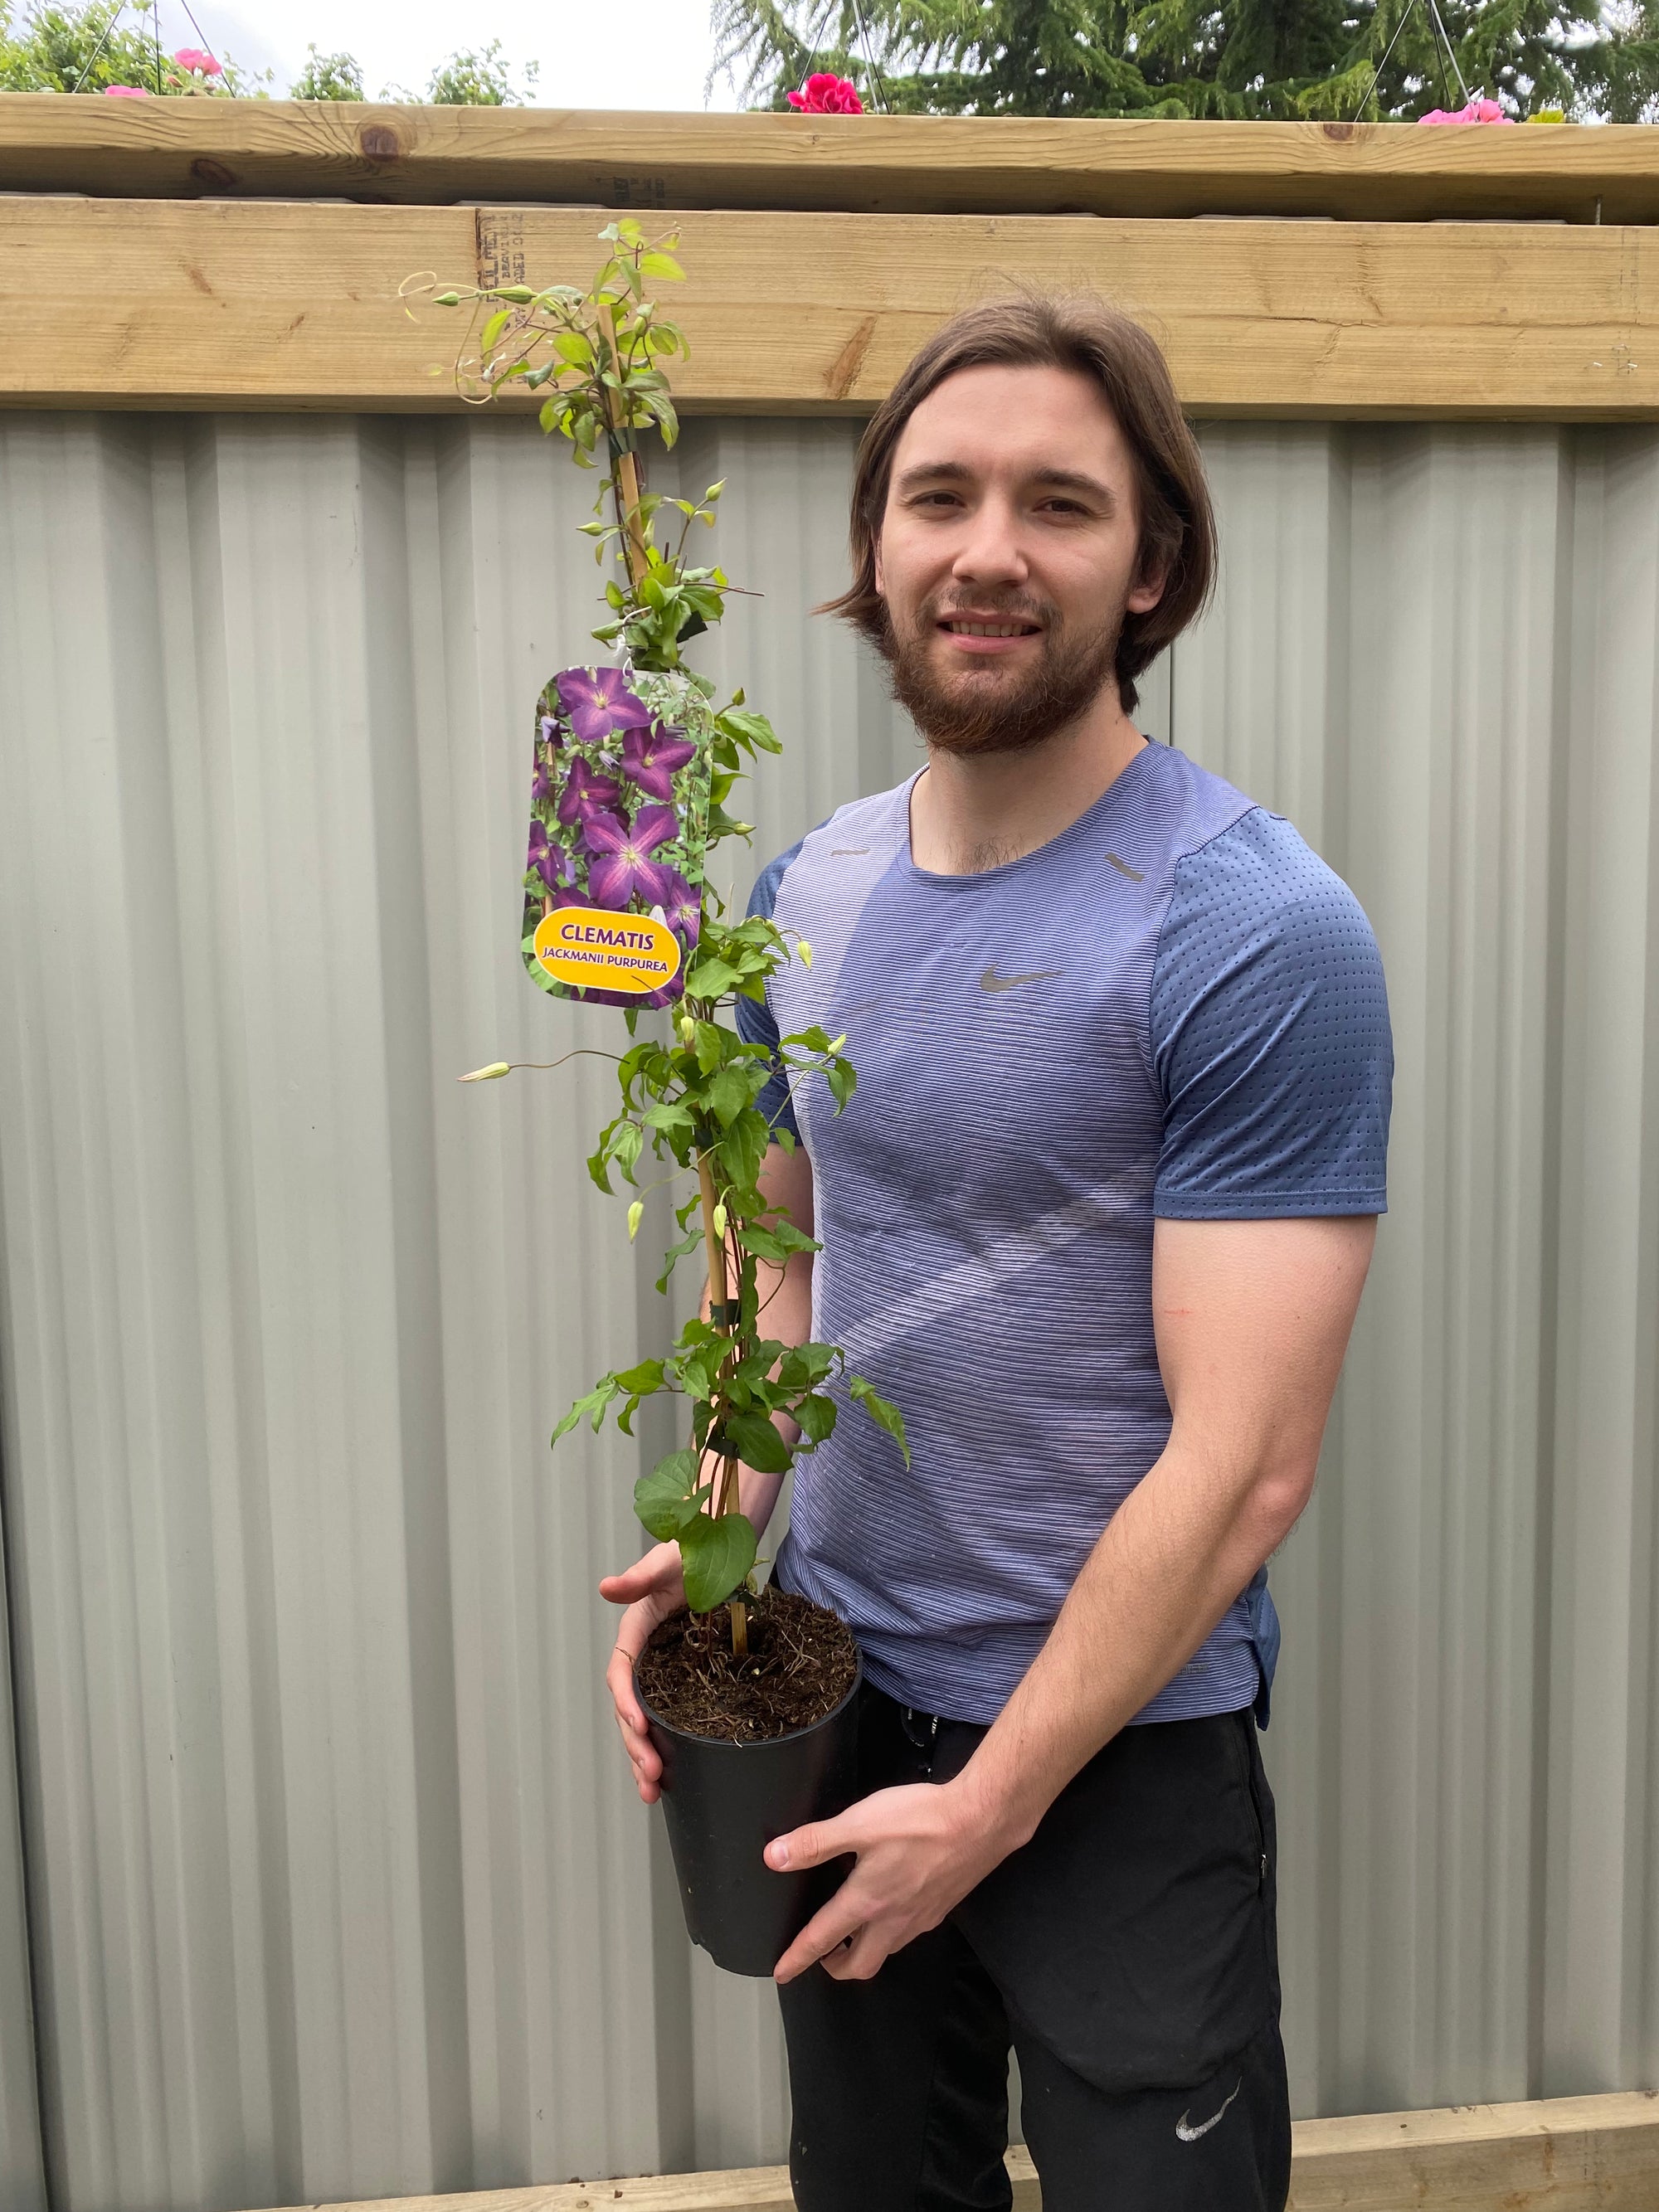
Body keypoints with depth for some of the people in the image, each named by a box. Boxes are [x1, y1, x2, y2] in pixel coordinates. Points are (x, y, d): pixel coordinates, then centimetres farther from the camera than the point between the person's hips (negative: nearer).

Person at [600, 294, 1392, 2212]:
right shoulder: (811, 887, 0)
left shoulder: (1255, 935, -20)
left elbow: (1241, 1466, -21)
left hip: (1121, 1738, -5)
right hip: (831, 1682, 6)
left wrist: (991, 1802, -16)